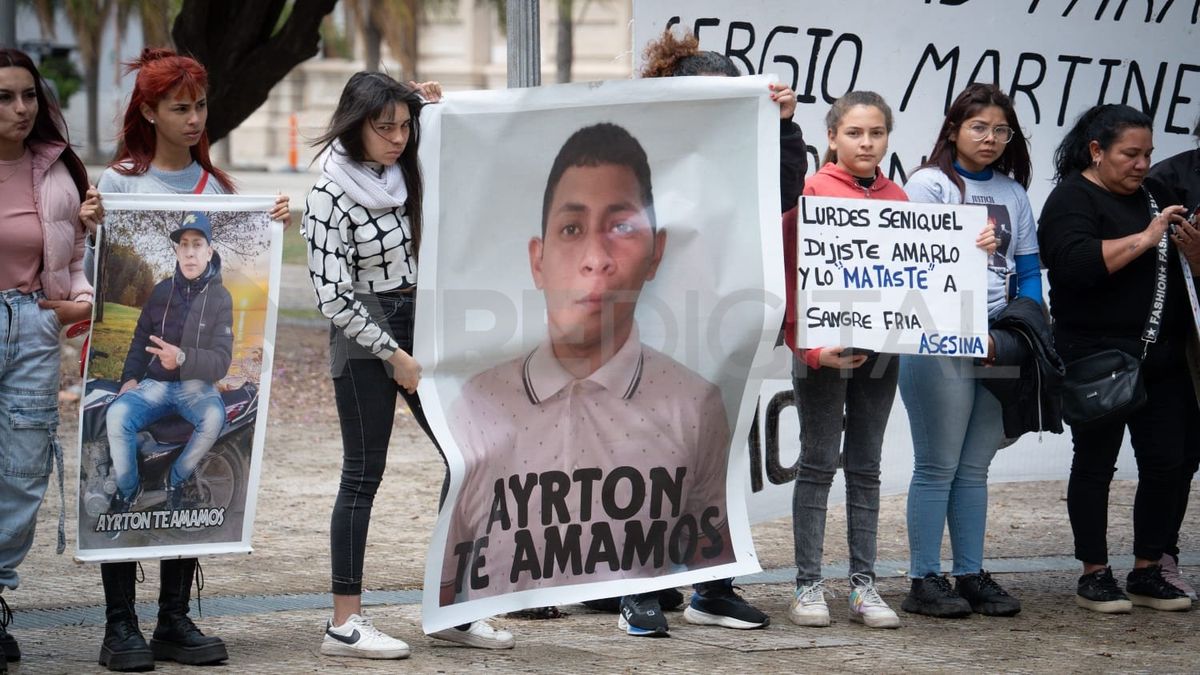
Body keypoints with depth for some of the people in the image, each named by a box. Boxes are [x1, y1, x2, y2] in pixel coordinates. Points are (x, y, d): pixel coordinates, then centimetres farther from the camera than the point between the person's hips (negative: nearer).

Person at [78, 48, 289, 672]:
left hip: (197, 349, 4)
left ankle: (175, 622, 11)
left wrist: (274, 225, -3)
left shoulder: (217, 184, 10)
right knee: (125, 480, -4)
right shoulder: (120, 180, 0)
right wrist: (92, 227, -18)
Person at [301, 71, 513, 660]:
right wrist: (395, 357, -16)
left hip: (418, 321, 7)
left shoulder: (401, 170, 3)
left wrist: (428, 106, 7)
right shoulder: (331, 195, -16)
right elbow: (333, 298, -18)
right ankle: (345, 623, 2)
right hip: (365, 337, -7)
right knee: (363, 473, -4)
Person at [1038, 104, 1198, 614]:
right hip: (1099, 357, -7)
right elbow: (1075, 264, -23)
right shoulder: (1072, 199, -5)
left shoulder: (1154, 194, 16)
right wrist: (1144, 239, -21)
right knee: (1096, 462, 2)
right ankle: (1095, 576, 9)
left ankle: (1147, 573, 14)